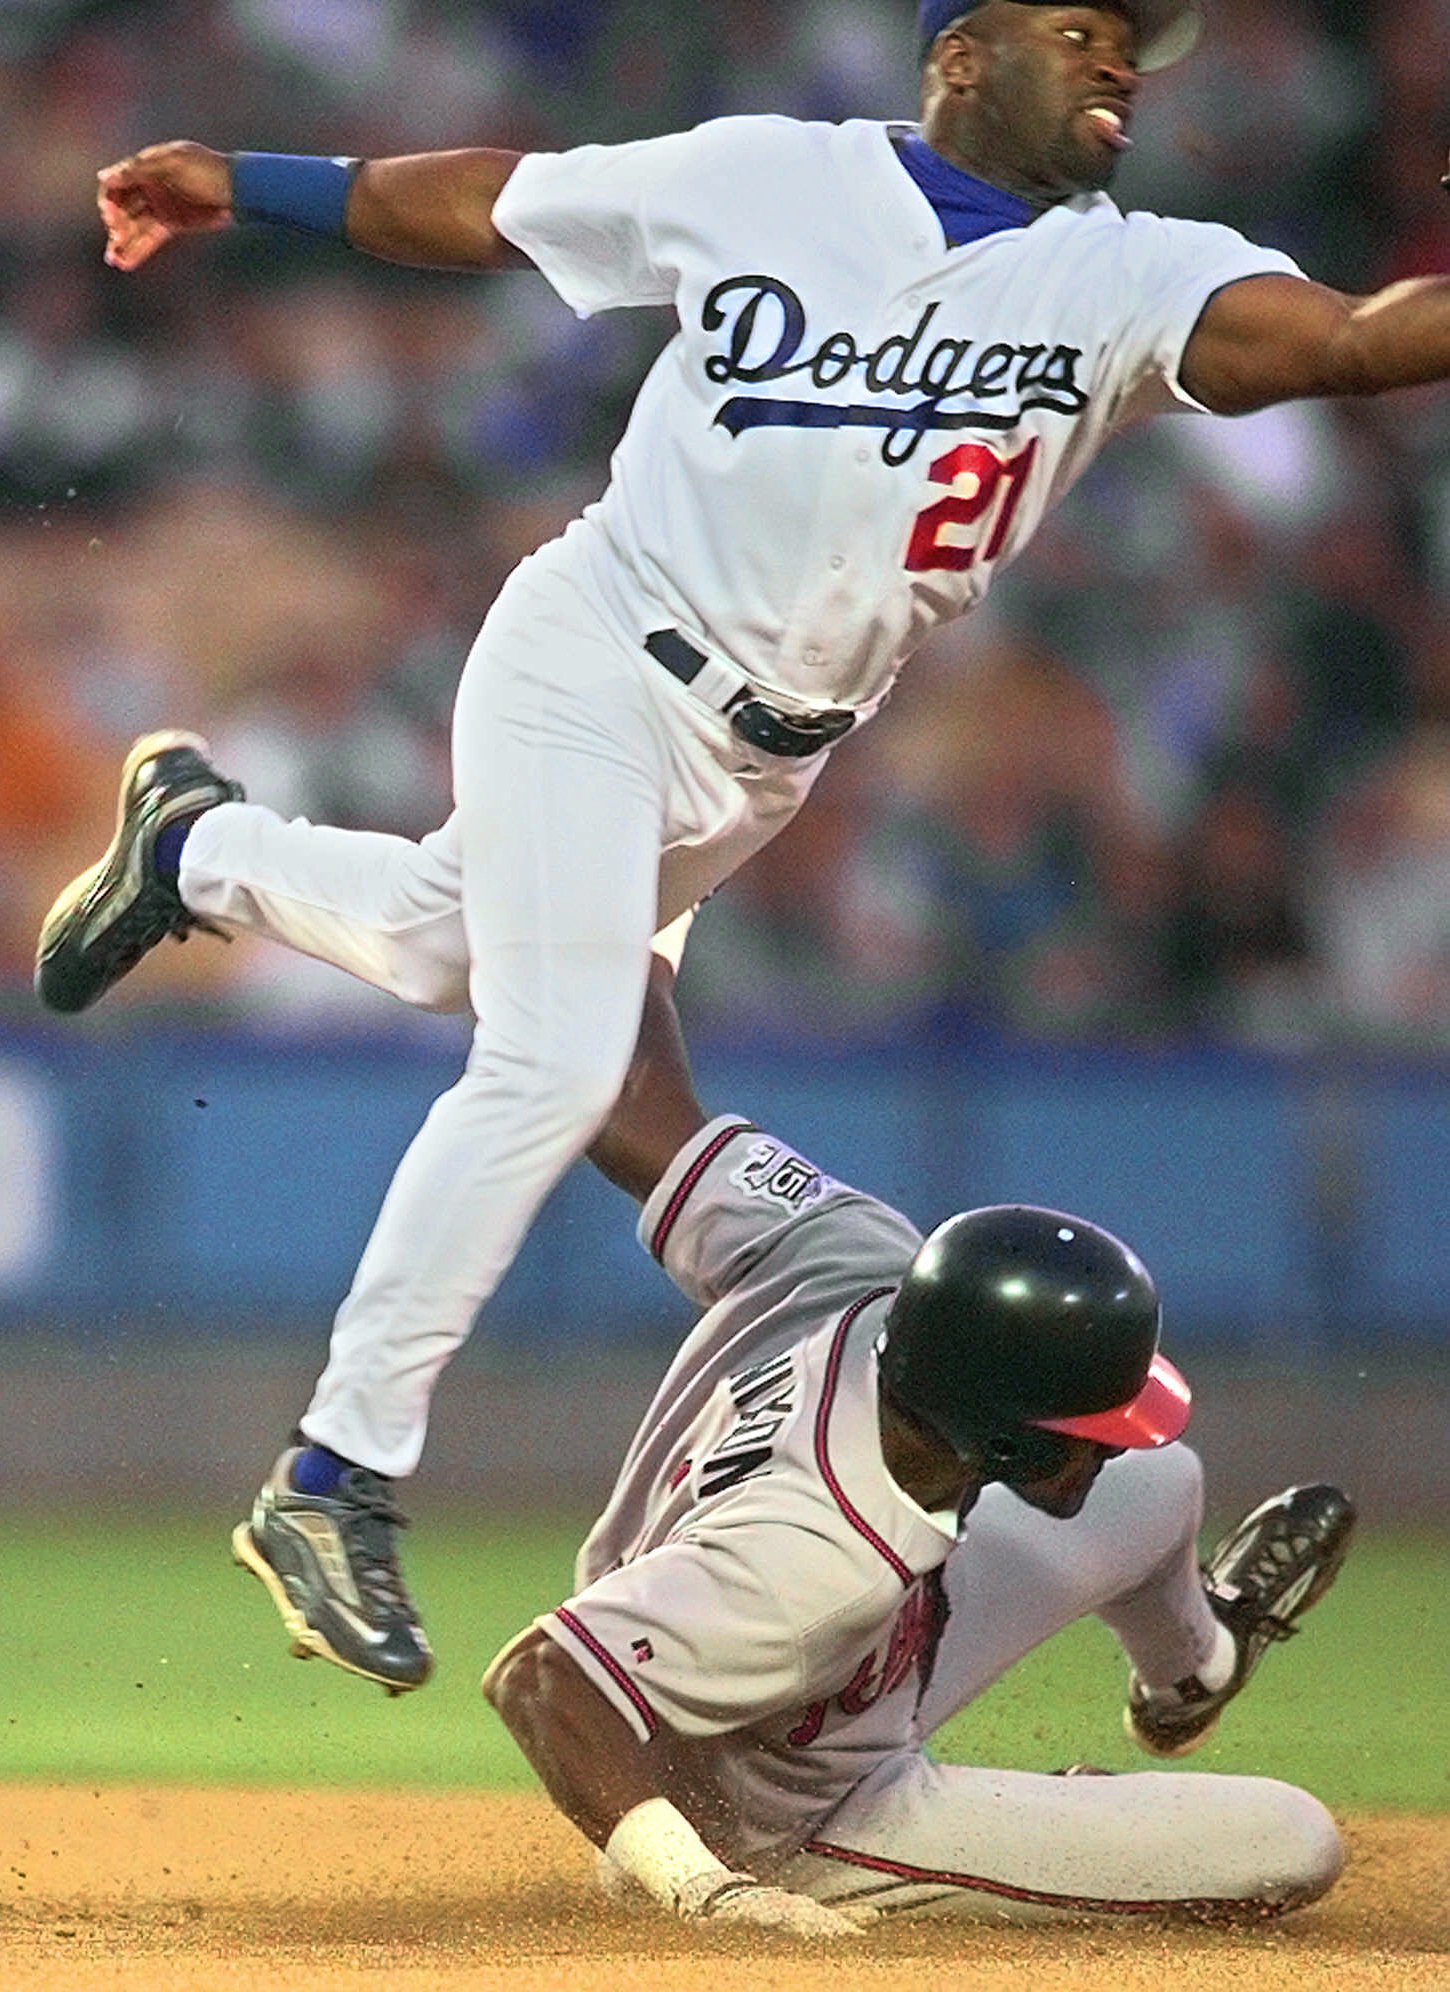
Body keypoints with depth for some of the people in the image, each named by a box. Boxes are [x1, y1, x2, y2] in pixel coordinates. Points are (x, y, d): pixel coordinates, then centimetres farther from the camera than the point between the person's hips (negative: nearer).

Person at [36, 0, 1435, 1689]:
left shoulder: (1128, 280, -8)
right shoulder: (766, 180, -8)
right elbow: (481, 207, 3)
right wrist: (242, 189, 1)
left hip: (762, 764, 5)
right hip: (595, 665, -5)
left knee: (443, 956, 21)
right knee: (553, 1060, -17)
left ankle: (200, 843, 51)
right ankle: (338, 1484, -10)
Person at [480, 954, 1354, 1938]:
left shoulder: (861, 1263, -24)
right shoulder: (825, 1563, -44)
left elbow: (645, 1125, -9)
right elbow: (542, 1677, -48)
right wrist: (702, 1887, -54)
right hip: (798, 1836, -8)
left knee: (1161, 1487, 25)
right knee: (1293, 1848, -12)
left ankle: (1189, 1674, 61)